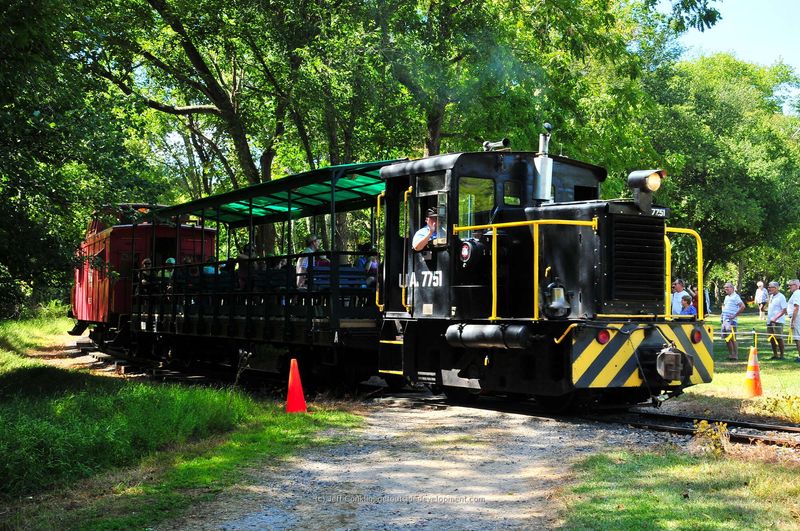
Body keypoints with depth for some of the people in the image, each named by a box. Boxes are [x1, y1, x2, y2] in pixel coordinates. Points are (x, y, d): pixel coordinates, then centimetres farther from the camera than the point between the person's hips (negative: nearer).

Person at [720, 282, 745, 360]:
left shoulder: (735, 296, -9)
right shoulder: (726, 297, 17)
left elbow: (742, 306, -19)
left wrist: (735, 315, -17)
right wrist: (722, 313, 17)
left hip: (731, 321, -9)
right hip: (724, 320, 9)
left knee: (732, 338, -7)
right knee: (727, 338, 11)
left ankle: (735, 355, -1)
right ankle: (731, 354, 20)